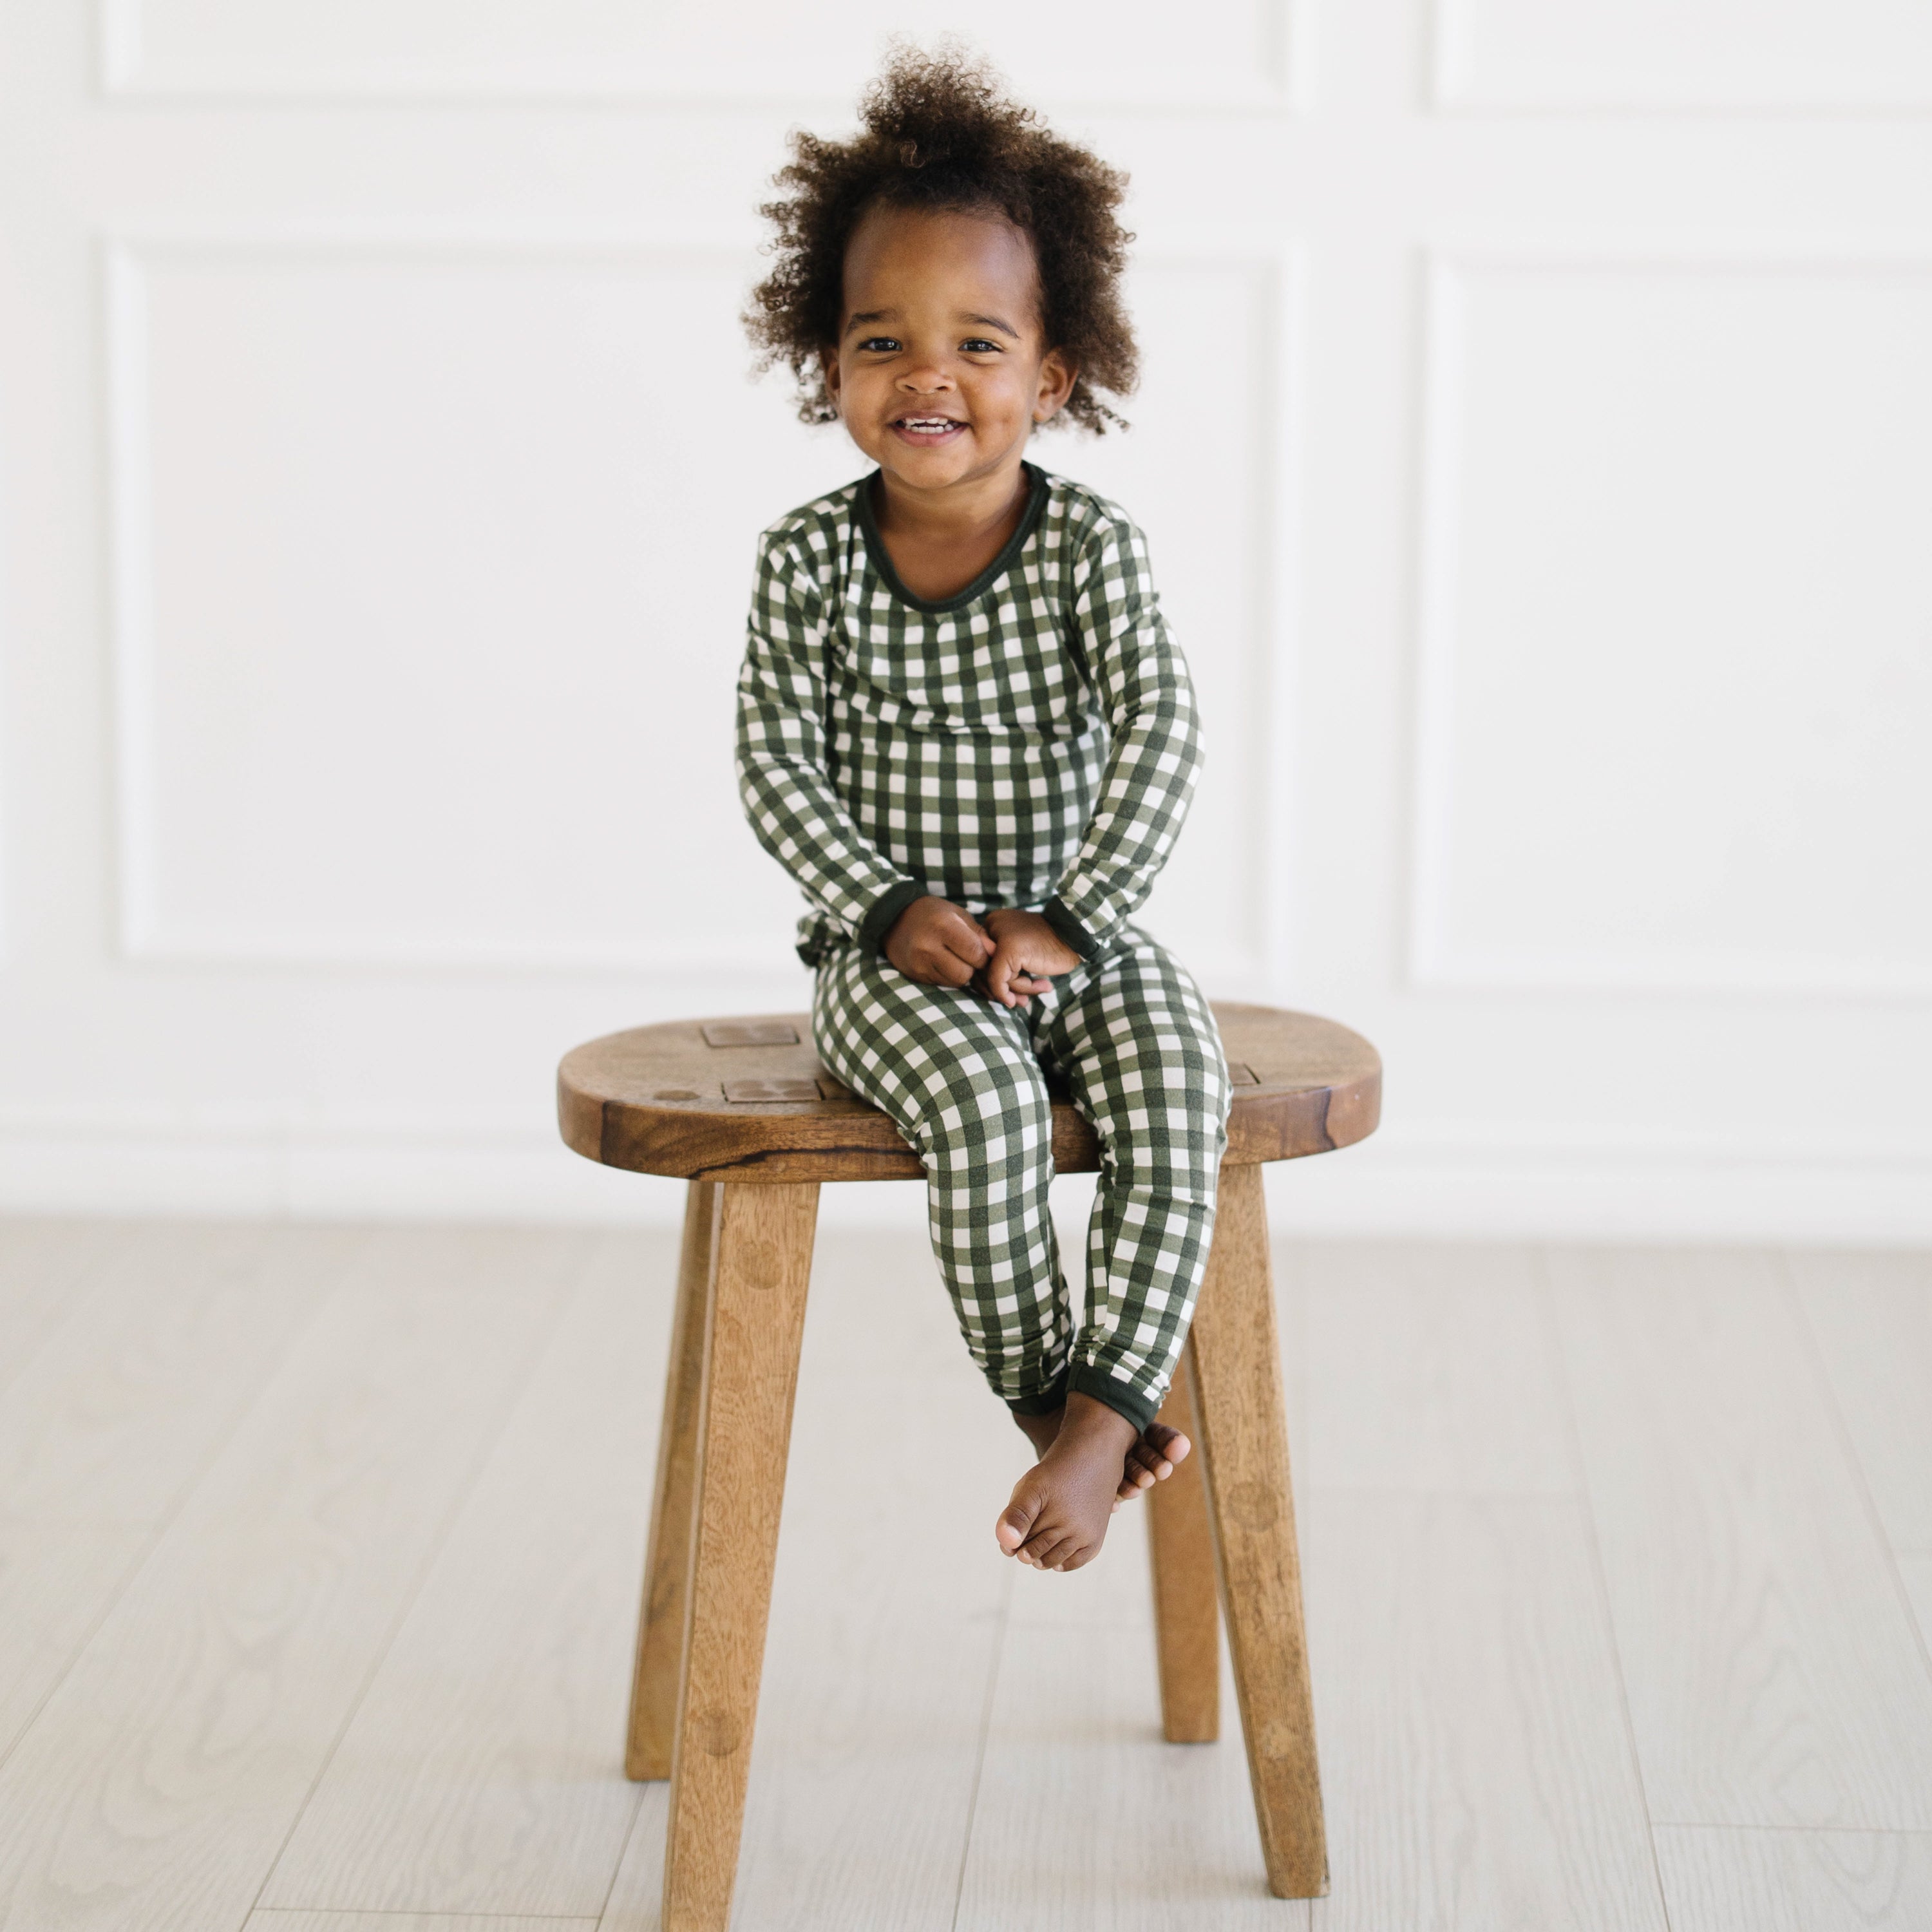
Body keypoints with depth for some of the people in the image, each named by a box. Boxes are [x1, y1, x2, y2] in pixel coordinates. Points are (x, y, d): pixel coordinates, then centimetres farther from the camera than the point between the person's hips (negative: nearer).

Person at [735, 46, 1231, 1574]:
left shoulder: (1090, 545, -3)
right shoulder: (811, 559, -1)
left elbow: (1160, 736, -10)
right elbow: (777, 765, -2)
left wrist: (1067, 919, -19)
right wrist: (897, 909, -15)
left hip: (1076, 930, 1)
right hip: (893, 949, -1)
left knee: (1176, 1090, -27)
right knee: (980, 1097, -31)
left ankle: (1100, 1416, -23)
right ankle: (1045, 1395, -13)